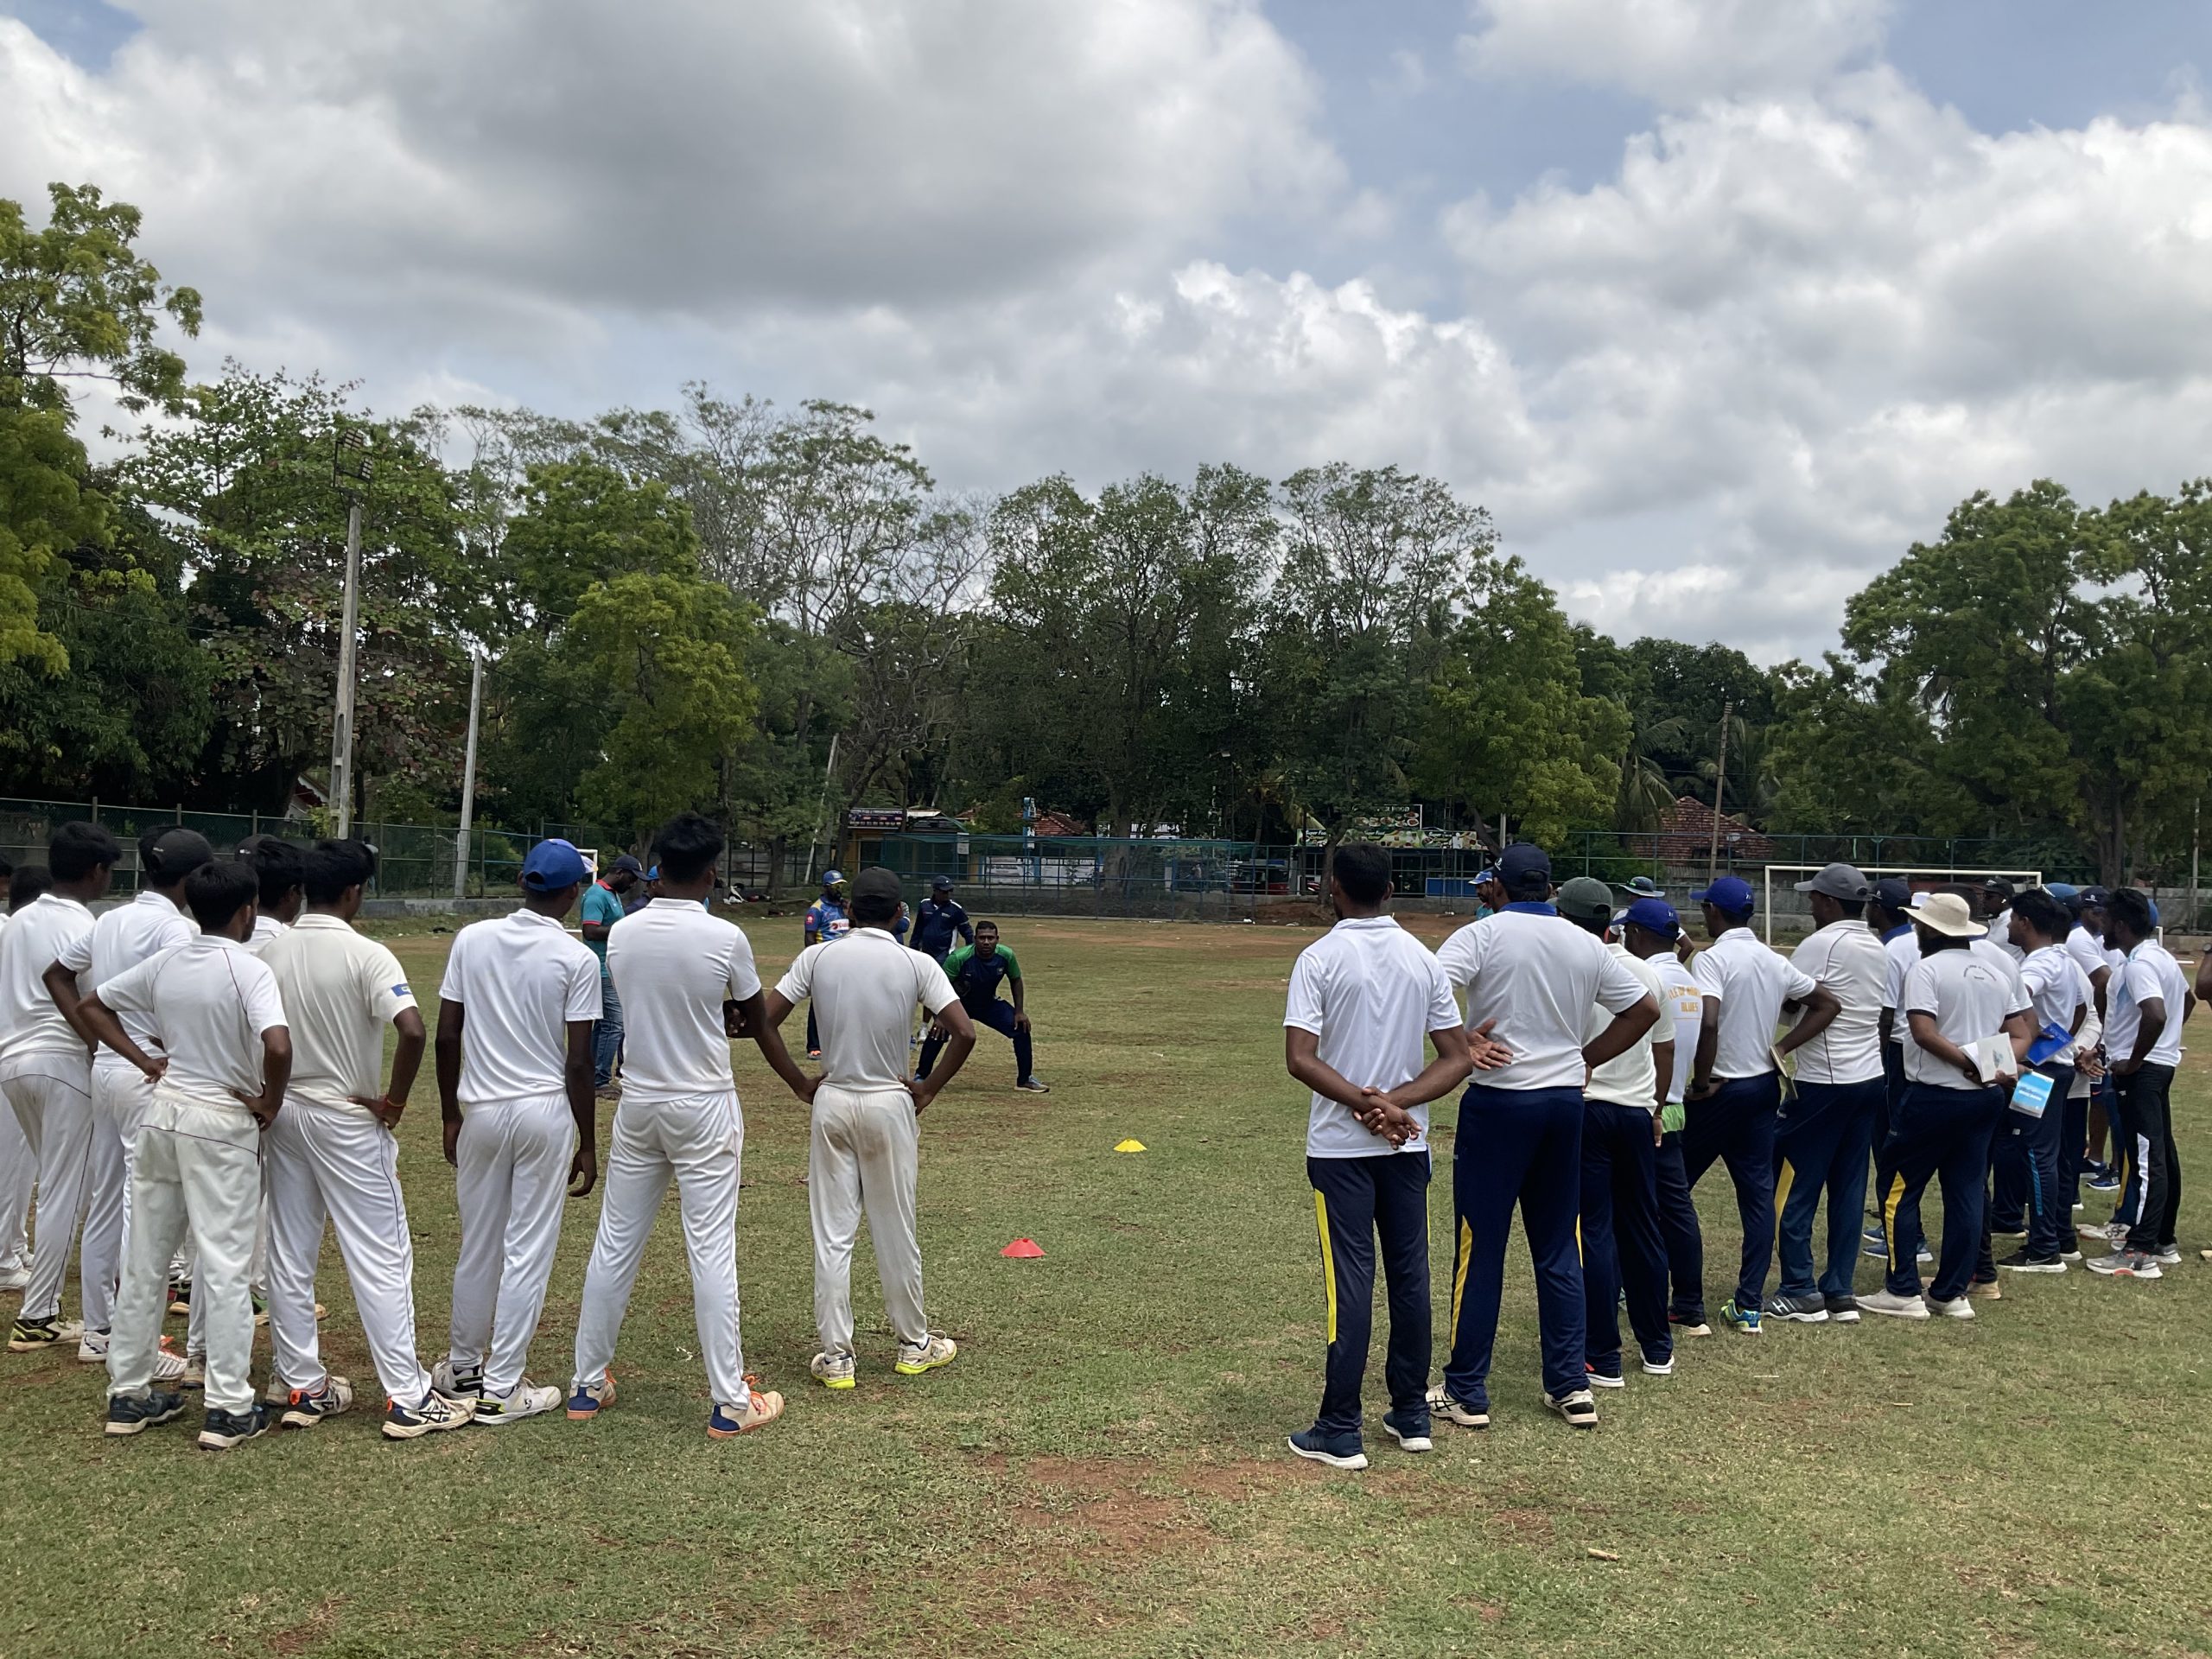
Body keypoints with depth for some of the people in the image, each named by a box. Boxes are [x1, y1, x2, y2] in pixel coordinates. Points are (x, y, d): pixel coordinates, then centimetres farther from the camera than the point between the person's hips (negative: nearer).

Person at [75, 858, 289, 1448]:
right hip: (223, 1122, -6)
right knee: (226, 1266, 0)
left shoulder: (164, 964, 4)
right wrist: (271, 1102, -13)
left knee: (145, 1259, 14)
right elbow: (278, 1047, -30)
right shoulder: (250, 971, -16)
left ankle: (128, 1395, 24)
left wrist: (143, 1060, 11)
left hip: (163, 1112, 6)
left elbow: (91, 1005, 16)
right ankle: (229, 1409, 5)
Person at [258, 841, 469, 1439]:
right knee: (381, 1257, 0)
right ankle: (408, 1398, 3)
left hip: (281, 1114, 6)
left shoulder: (270, 952, 1)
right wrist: (393, 1101, -14)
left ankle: (303, 1388, 21)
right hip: (348, 1121, -6)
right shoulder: (366, 956, -17)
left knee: (289, 1255, 13)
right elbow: (412, 1031, -28)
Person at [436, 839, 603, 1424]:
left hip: (480, 1110, 4)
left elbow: (446, 1035, 1)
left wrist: (450, 1116, 13)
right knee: (528, 1252, 4)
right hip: (546, 1112, -3)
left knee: (477, 1247, 17)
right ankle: (501, 1388, 10)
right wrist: (587, 1145, -1)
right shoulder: (577, 959, -10)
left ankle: (463, 1369, 31)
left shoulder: (472, 939, 0)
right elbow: (578, 1061, -10)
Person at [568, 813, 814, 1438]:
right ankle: (730, 1402, 6)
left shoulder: (621, 934, -3)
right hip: (705, 1109, -4)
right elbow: (759, 1023, 0)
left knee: (615, 1244, 13)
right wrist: (802, 1085, 15)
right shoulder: (724, 937, -13)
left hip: (638, 1105, 4)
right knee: (711, 1251, 0)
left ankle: (587, 1385, 23)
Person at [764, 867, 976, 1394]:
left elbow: (765, 1022, -6)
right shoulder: (916, 964, -7)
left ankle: (835, 1355, 11)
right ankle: (914, 1344, 25)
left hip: (832, 1103, 1)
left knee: (832, 1234, 7)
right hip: (890, 1105, -1)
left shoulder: (818, 957, -3)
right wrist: (930, 1088, -1)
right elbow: (965, 1033, -15)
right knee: (896, 1233, 11)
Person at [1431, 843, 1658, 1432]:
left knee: (1480, 1249, 3)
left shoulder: (1483, 934, -8)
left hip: (1497, 1102, -4)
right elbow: (1644, 1009, 13)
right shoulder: (1585, 945, 7)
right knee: (1558, 1247, 15)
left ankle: (1466, 1392, 10)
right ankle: (1571, 1385, 18)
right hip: (1566, 1101, 5)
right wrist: (1584, 1058, 13)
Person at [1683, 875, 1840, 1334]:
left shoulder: (1712, 958, -15)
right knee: (1759, 1193, 6)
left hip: (1722, 1091, -7)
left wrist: (1702, 1080, -16)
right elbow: (1828, 1004, 15)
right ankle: (1749, 1305, 6)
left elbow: (1708, 1023, -28)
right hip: (1765, 1087, 7)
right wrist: (1781, 1048, 7)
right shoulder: (1775, 962, 7)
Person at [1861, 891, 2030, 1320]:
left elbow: (1923, 1032, -22)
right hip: (1986, 1098, 7)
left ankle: (1903, 1292, 3)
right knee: (1967, 1193, 10)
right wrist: (1997, 1066, -6)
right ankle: (1952, 1293, 15)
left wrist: (1968, 1062, -16)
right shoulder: (1995, 973, 13)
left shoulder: (1927, 968, -10)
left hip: (1935, 1095, -7)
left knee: (1898, 1188, 3)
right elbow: (2019, 1035, 10)